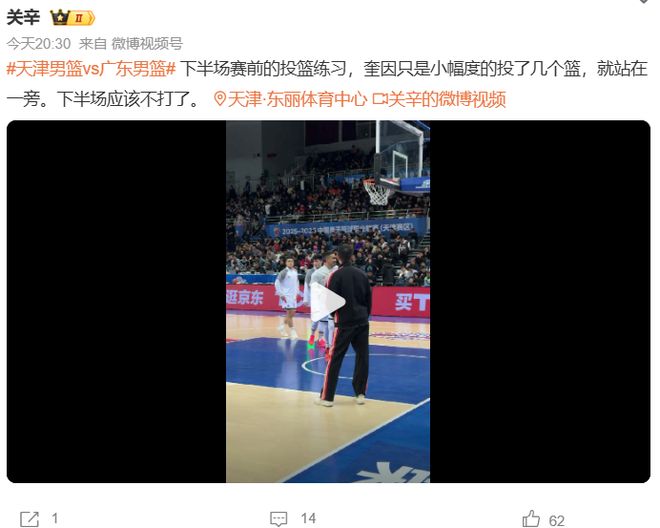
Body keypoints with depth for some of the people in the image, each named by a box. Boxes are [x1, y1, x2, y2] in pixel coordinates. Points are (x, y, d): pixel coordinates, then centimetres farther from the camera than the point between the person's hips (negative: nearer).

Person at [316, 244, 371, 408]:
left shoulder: (336, 275, -8)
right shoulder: (362, 274, 6)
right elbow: (369, 299, 11)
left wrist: (333, 312, 11)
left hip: (344, 323, -4)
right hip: (362, 322, 4)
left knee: (334, 360, 1)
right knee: (362, 358, 11)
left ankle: (327, 397, 4)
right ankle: (360, 394, 15)